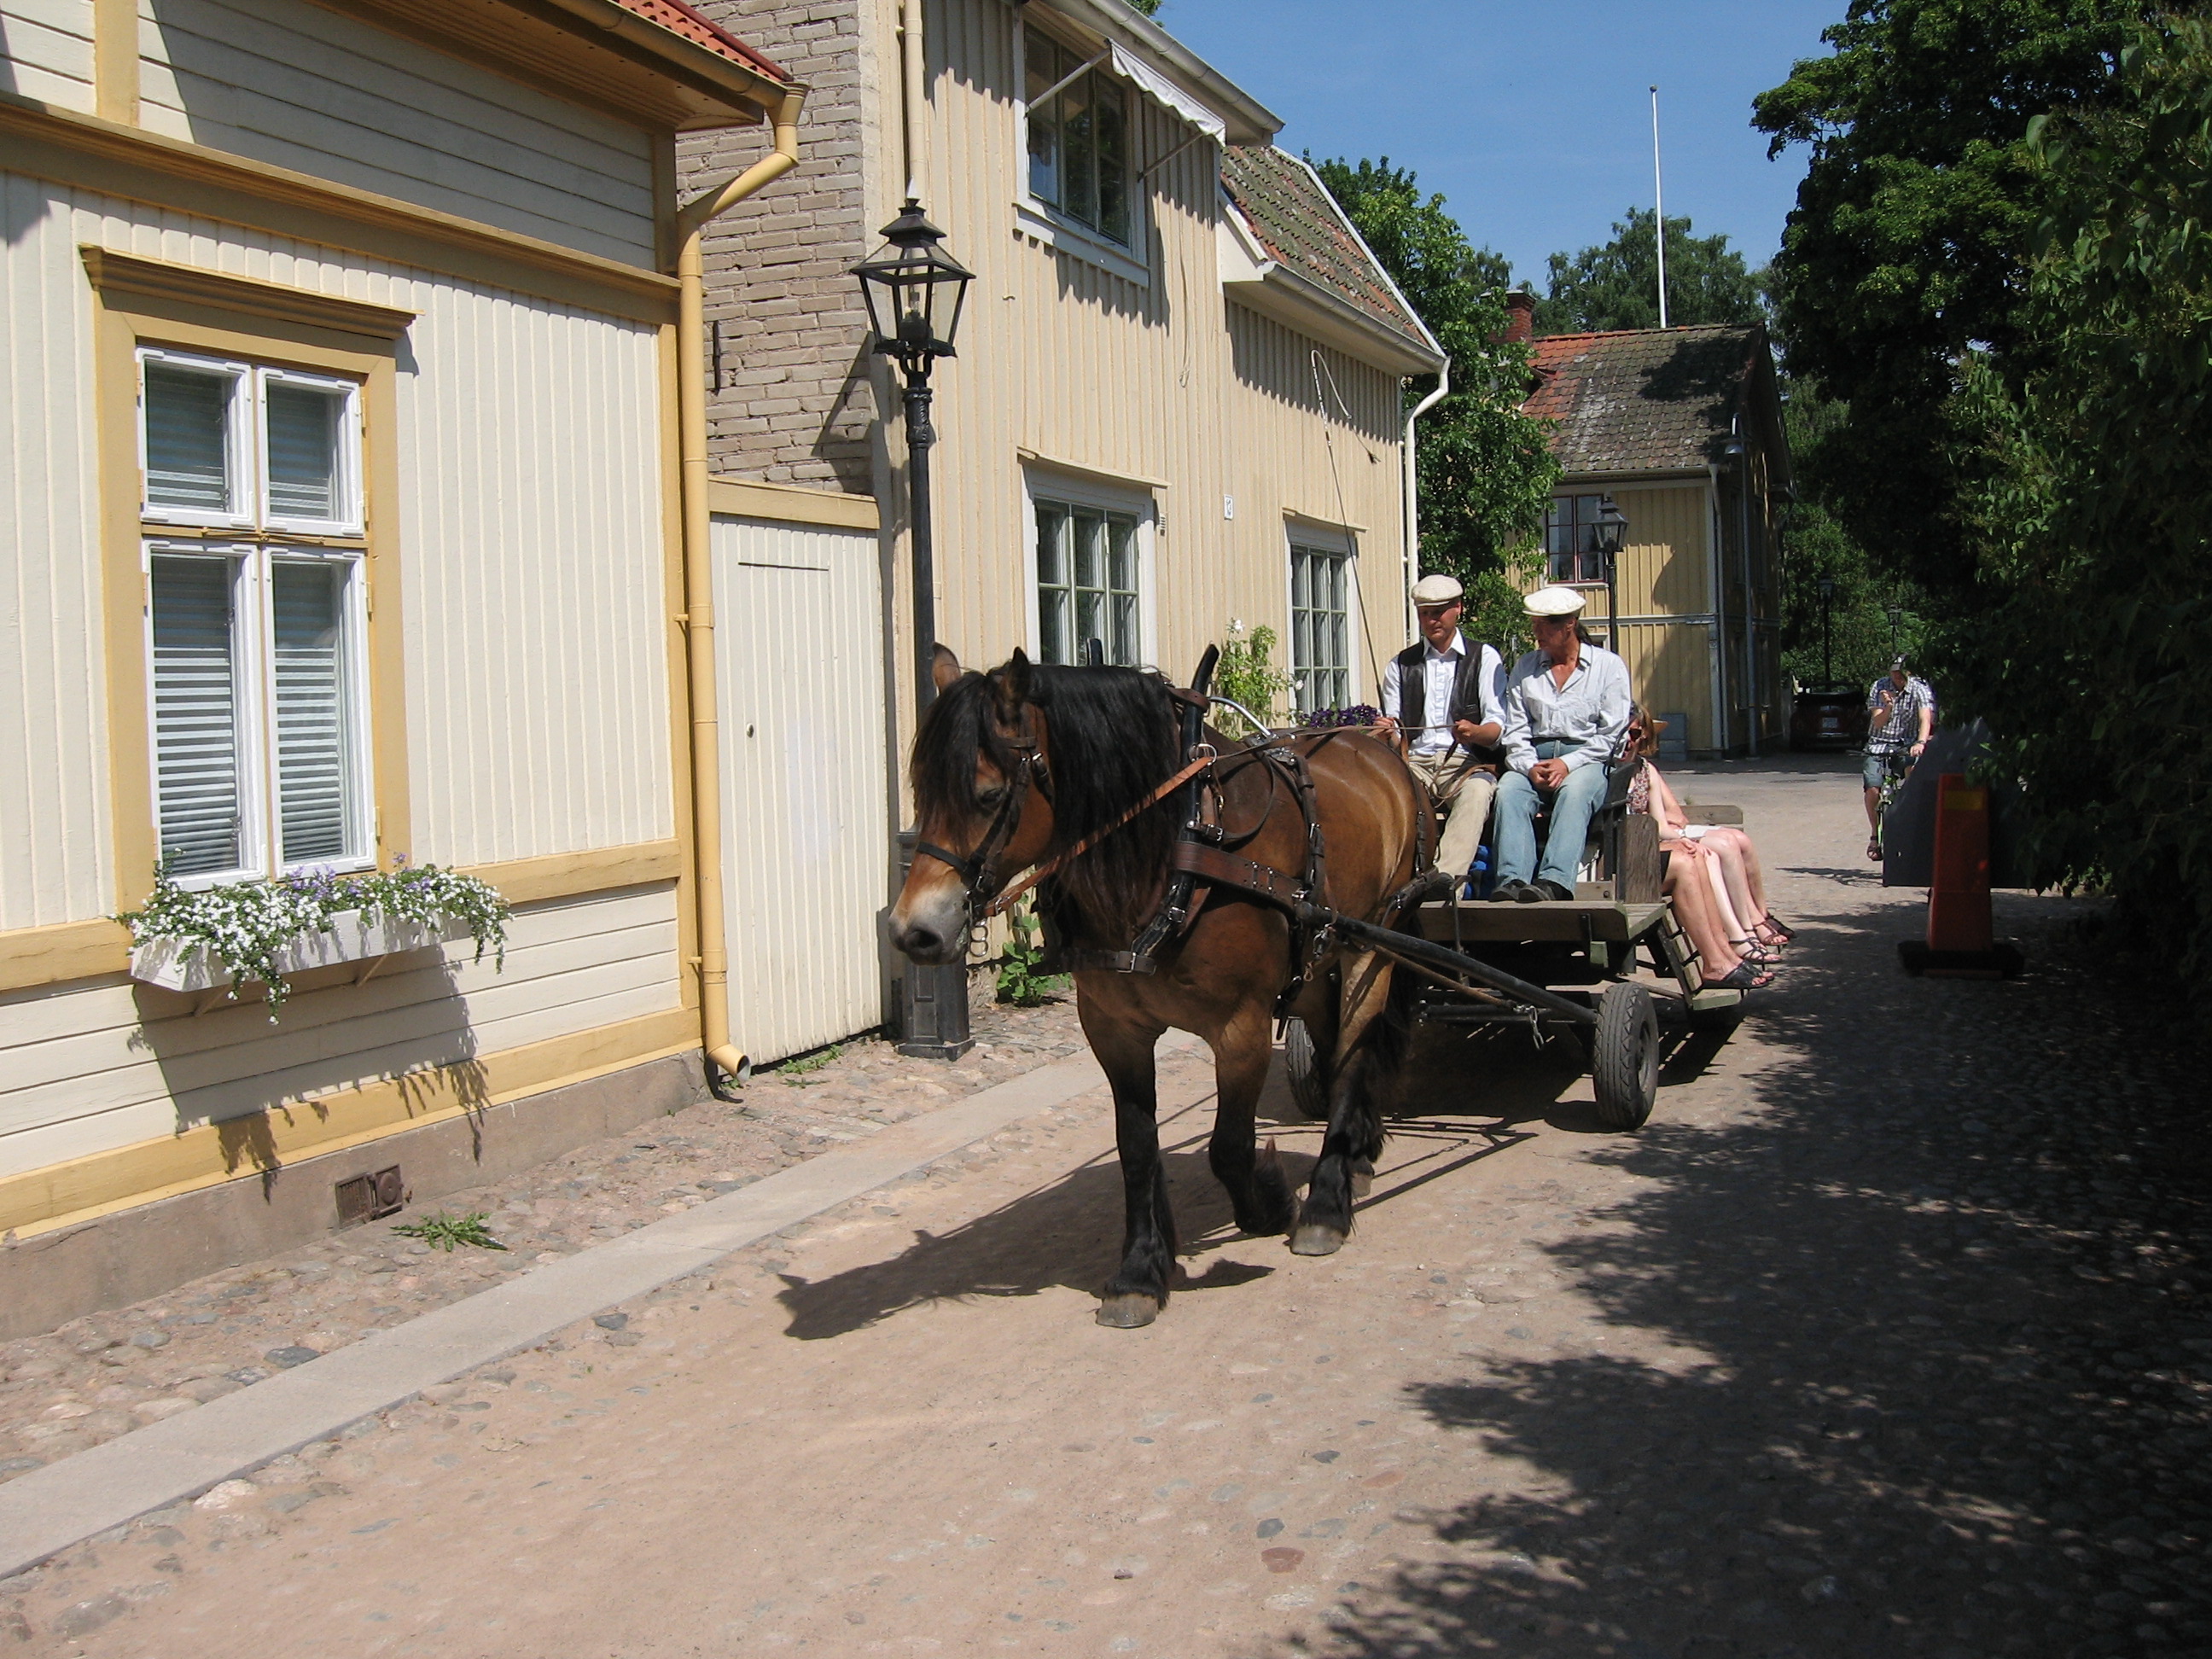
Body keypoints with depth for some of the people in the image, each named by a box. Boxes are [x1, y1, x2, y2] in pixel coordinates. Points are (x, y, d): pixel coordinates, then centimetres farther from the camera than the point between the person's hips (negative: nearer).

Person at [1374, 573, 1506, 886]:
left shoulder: (1485, 658, 11)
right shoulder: (1401, 665, 20)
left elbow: (1498, 726, 0)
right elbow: (1394, 734, 14)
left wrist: (1474, 732, -24)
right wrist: (1387, 732, -12)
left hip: (1466, 761, -2)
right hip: (1415, 762, 2)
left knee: (1476, 792, -38)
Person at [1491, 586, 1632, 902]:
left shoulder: (1609, 666, 8)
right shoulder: (1524, 668, 17)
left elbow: (1611, 734, 0)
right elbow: (1515, 731, 10)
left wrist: (1568, 764, -14)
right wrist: (1530, 767, -11)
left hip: (1587, 759, -3)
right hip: (1534, 759, 3)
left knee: (1573, 791, -37)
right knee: (1509, 791, -31)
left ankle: (1554, 882, -54)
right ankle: (1512, 881, -47)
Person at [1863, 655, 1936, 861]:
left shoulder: (1920, 689, -8)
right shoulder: (1879, 688, -4)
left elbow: (1925, 719, -22)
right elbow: (1878, 723, -9)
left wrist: (1921, 742, -40)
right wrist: (1888, 706, -30)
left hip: (1906, 746, -1)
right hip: (1879, 746, 1)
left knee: (1914, 767, -33)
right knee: (1872, 789, -18)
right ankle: (1874, 835, 2)